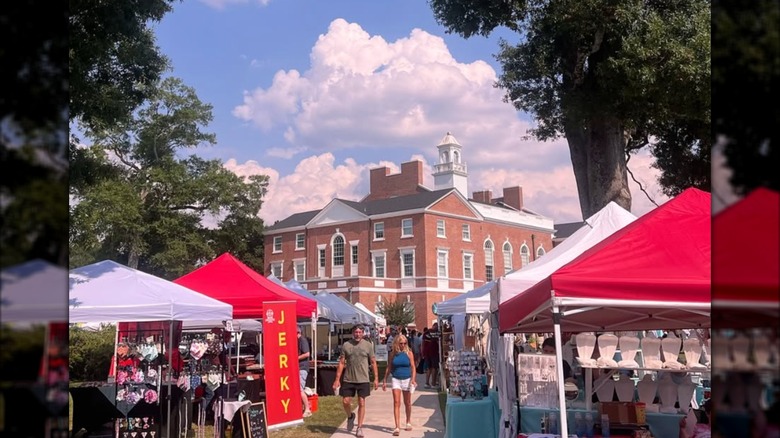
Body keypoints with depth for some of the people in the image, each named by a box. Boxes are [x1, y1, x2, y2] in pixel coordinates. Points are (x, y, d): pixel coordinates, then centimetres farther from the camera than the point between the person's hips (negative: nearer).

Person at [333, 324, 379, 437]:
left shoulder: (368, 345, 0)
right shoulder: (346, 345, 0)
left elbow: (373, 363, 4)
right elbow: (341, 363, 2)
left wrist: (376, 378, -1)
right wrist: (337, 379, -2)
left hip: (363, 380, -1)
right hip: (348, 379, 1)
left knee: (361, 403, 2)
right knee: (345, 402, 0)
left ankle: (359, 428, 13)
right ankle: (350, 416, 32)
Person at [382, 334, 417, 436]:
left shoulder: (409, 353, -2)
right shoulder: (393, 354, 1)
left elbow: (413, 367, -5)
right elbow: (389, 368, 8)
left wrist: (413, 379, -18)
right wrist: (385, 381, 8)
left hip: (407, 379, 0)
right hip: (396, 379, 0)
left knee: (407, 403, 13)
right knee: (396, 403, -9)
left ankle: (408, 422, 33)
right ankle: (397, 427, -11)